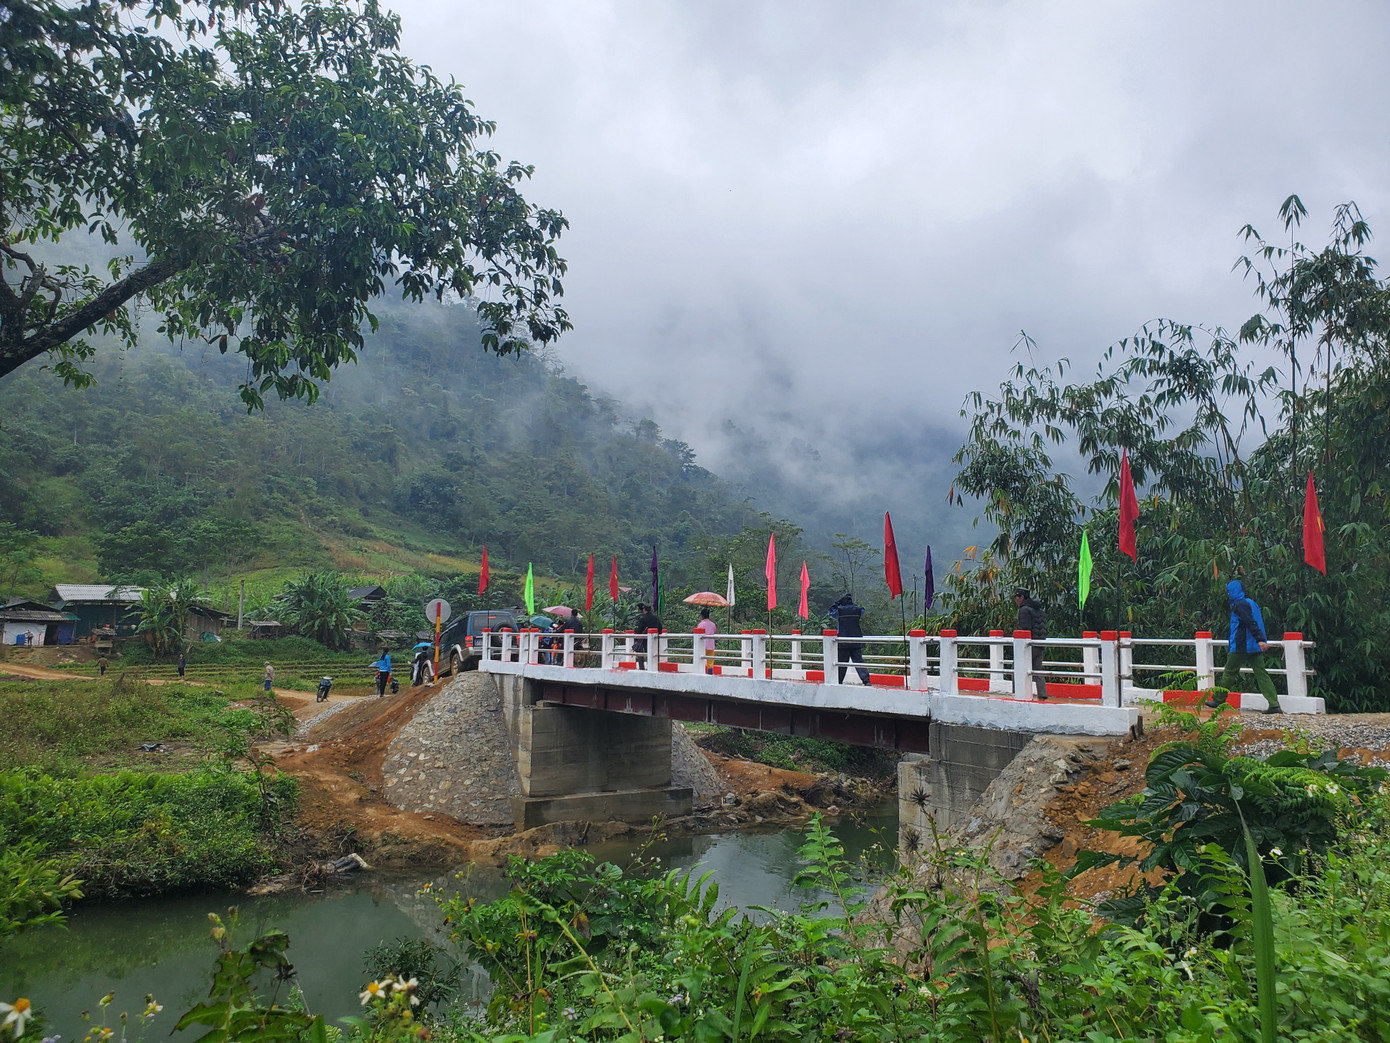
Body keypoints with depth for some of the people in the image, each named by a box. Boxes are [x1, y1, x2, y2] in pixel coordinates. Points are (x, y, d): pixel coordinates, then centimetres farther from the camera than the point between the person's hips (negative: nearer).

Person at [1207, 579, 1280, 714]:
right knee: (1261, 674, 2)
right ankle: (1274, 704, -7)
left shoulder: (1239, 605, -11)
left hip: (1241, 647, -8)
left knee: (1229, 672, 4)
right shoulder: (1251, 603, 17)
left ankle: (1218, 701, 14)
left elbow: (1251, 623, -24)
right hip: (1255, 647, 8)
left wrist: (1260, 640, -34)